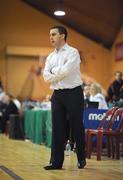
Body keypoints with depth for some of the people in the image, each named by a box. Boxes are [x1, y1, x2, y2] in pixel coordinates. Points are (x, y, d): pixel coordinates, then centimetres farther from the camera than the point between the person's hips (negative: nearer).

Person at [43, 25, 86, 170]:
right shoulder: (50, 56, 14)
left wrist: (54, 71, -1)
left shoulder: (72, 52, -5)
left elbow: (65, 71, -18)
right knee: (57, 128, 5)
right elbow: (46, 76, 3)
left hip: (73, 93, -5)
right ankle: (56, 161, 8)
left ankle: (81, 159, 15)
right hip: (57, 94, 6)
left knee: (77, 127, 2)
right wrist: (59, 74, -11)